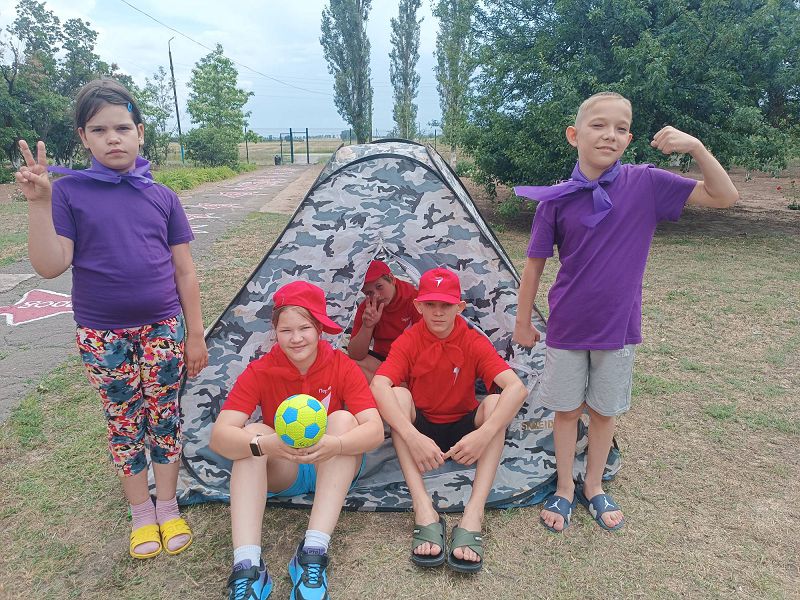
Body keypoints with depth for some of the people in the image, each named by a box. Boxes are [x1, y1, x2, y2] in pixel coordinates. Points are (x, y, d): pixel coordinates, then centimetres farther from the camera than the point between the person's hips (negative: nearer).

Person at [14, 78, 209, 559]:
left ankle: (169, 508, 28)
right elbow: (51, 266, -11)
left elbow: (185, 272, 1)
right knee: (124, 424, 11)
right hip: (103, 335, 0)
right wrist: (39, 203, -21)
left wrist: (195, 334, 1)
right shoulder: (69, 191, -4)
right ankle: (142, 515, 30)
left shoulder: (162, 197, -1)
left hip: (163, 328, 1)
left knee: (165, 417, 9)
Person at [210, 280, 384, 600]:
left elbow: (375, 429, -27)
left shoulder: (342, 366, -16)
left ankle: (313, 553, -34)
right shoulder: (259, 371, -14)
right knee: (253, 432, -27)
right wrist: (266, 444, -47)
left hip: (333, 469, 0)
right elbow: (220, 435, -26)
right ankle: (247, 566, -36)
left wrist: (333, 445, -48)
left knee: (343, 418, -28)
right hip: (281, 471, 1)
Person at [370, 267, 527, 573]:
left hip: (462, 431, 0)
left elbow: (517, 387, -26)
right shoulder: (409, 341, -12)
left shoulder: (474, 342, -11)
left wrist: (483, 434, -42)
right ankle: (424, 512, -37)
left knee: (496, 402, -28)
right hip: (420, 430, 0)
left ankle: (472, 517, -36)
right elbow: (379, 385, -30)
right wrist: (412, 437, -45)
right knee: (398, 394, -29)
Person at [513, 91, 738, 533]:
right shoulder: (556, 200, -9)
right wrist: (523, 323, 2)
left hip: (618, 328, 1)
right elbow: (534, 265, -2)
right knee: (567, 410, 11)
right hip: (566, 329, -1)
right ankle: (565, 489, 32)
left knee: (605, 411, 15)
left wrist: (695, 147, -19)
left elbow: (724, 197, -4)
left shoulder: (645, 184, -7)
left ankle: (593, 488, 37)